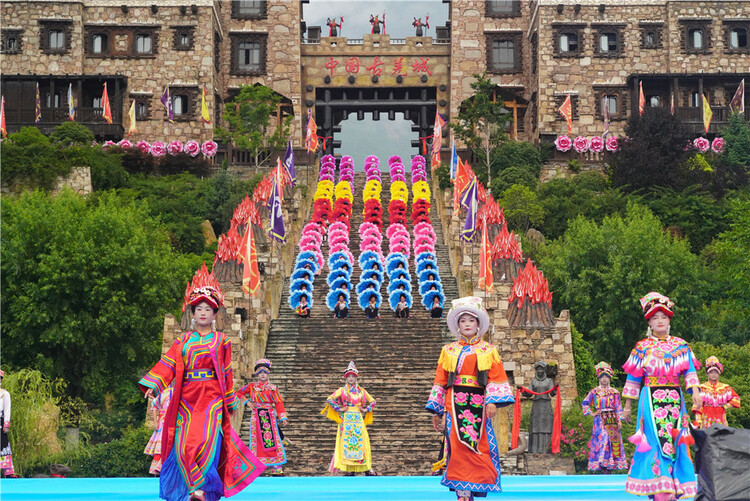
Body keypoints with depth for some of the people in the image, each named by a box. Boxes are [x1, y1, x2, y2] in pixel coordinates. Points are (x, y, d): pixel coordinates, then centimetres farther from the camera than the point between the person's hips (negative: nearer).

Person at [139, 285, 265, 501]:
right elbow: (167, 364, 1)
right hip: (187, 400, 2)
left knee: (207, 441, -17)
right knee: (184, 446, -7)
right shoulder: (183, 341, 14)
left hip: (211, 399, -2)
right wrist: (152, 385, -14)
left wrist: (230, 403, 12)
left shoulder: (221, 341, 10)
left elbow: (227, 374, 11)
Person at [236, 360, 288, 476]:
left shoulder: (272, 388, 9)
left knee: (273, 440, -6)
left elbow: (279, 403, 2)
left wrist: (283, 418, -8)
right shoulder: (252, 386, 9)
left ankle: (276, 468, -5)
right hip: (256, 417, 0)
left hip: (270, 417, 0)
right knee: (256, 440, -1)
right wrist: (247, 401, 4)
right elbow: (239, 393, 19)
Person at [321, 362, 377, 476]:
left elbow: (372, 401, 23)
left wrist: (366, 410, 8)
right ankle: (349, 469, -6)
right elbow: (330, 399, -2)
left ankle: (367, 468, 0)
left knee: (362, 441, -2)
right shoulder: (342, 390, 4)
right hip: (347, 418, -2)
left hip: (359, 418, 3)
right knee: (347, 442, -7)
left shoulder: (361, 391, 13)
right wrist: (339, 409, -5)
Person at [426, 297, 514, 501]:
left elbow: (496, 379, 2)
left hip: (478, 405, 0)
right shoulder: (449, 351, 14)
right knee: (459, 447, -12)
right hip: (455, 405, 0)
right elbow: (440, 381, 12)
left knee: (479, 448, -4)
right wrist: (436, 411, 7)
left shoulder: (488, 351, 12)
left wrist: (493, 401, -14)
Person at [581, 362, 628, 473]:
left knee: (613, 440, -4)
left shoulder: (614, 392, 8)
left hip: (612, 419, 1)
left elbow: (618, 407, 8)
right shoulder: (594, 392, 7)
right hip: (600, 420, -1)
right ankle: (602, 467, -10)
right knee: (602, 440, -10)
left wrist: (619, 420, 1)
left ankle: (610, 466, -1)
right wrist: (591, 413, 5)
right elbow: (584, 403, 14)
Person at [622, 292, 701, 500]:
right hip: (651, 402, -2)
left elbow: (690, 371, 2)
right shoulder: (642, 347, 5)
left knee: (675, 442, 0)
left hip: (674, 402, 2)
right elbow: (633, 378, 6)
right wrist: (627, 406, 6)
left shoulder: (680, 346, 9)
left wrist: (696, 392, -14)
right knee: (656, 442, -9)